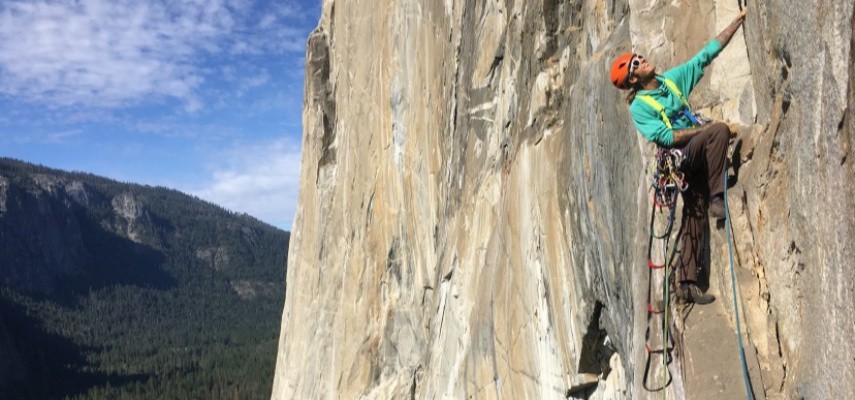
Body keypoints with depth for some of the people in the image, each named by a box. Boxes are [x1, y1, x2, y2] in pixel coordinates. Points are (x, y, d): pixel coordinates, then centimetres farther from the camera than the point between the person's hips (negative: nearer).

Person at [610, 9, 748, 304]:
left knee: (695, 221, 4)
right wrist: (708, 128, -17)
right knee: (720, 130, -29)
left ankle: (687, 284, 11)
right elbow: (666, 137, -15)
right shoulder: (639, 107, -5)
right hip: (680, 159, -6)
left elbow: (708, 53, 15)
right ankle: (717, 199, -23)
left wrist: (738, 20, 12)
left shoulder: (674, 78, 14)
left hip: (697, 158, 6)